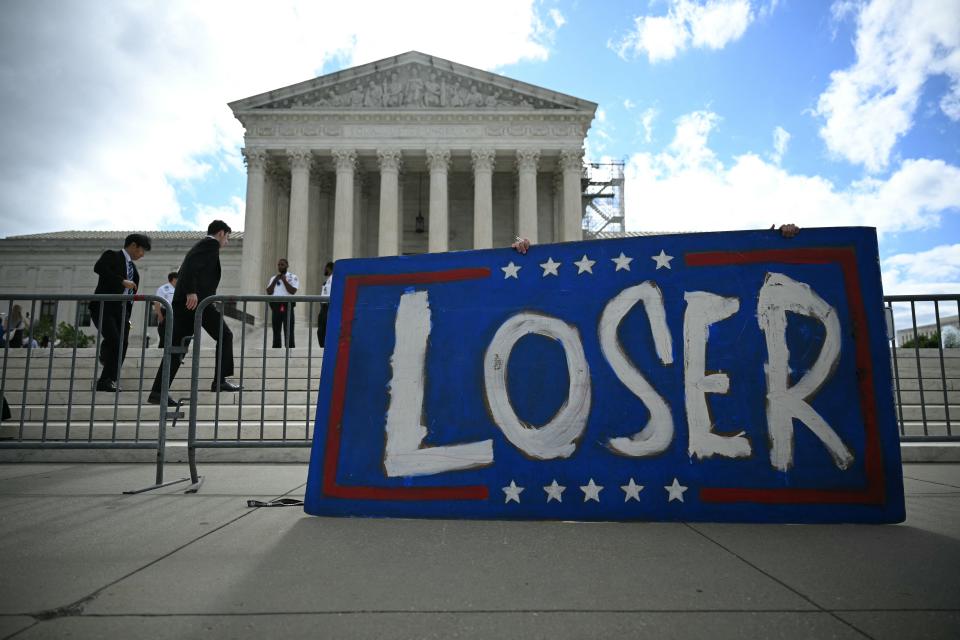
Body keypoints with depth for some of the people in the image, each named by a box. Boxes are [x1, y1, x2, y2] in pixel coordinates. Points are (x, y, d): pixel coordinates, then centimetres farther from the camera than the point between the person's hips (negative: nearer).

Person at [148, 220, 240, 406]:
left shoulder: (200, 245, 29)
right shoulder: (211, 244, 1)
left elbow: (182, 272, 26)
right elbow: (192, 264, -16)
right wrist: (191, 292, -23)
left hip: (182, 302, 9)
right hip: (198, 300, -9)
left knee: (177, 347, 5)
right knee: (224, 335, 3)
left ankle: (157, 392, 2)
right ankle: (220, 380, 1)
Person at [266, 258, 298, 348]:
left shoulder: (293, 277, 3)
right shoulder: (273, 278, 17)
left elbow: (292, 291, -10)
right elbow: (268, 292, 6)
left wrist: (284, 280, -10)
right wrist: (275, 280, -2)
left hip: (287, 306, -4)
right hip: (275, 306, 5)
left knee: (288, 331, -5)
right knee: (276, 331, 9)